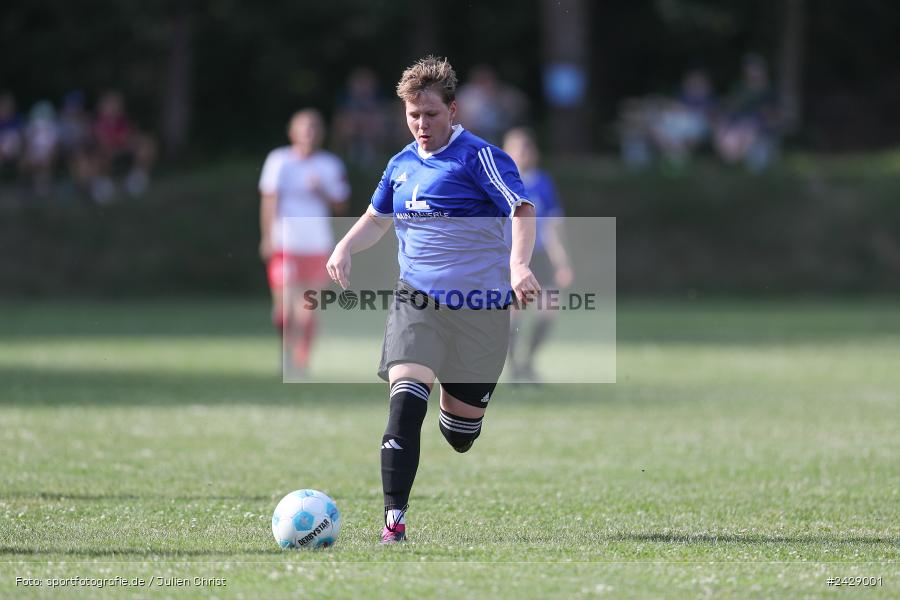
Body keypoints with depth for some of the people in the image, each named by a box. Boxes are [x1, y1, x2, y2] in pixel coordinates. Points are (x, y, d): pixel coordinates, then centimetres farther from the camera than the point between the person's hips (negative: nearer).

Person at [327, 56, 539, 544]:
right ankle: (394, 519, -22)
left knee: (460, 433, 7)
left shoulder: (479, 156, -8)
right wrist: (345, 248, 8)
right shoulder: (402, 165, 11)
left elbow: (522, 211, -18)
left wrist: (518, 265, -35)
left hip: (480, 307, -3)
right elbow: (377, 218, 28)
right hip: (416, 299, 3)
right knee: (405, 402, -21)